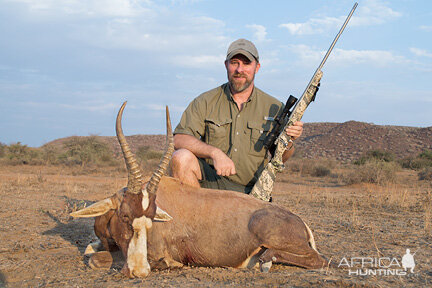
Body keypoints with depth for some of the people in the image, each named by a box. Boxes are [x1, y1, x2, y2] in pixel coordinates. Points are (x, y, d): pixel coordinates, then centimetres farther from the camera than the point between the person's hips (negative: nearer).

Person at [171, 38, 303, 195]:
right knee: (182, 157, -28)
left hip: (249, 191, 0)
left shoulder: (273, 107, 6)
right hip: (210, 180, 0)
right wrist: (214, 152, -25)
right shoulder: (206, 101, 3)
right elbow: (179, 139, -9)